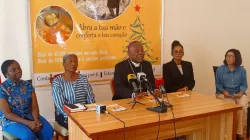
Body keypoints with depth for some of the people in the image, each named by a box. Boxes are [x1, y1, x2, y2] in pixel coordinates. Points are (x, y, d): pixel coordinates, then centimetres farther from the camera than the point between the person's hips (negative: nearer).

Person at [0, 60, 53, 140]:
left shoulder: (27, 85, 2)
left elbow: (34, 106, 0)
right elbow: (7, 114, -15)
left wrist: (36, 120, -22)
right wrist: (28, 123, -24)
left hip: (29, 116, 4)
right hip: (10, 120, -4)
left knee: (48, 130, -21)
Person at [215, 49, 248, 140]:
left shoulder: (242, 70, 8)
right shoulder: (220, 69, 4)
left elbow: (244, 84, 5)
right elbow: (218, 84, 1)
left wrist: (241, 92, -15)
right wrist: (224, 91, -16)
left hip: (238, 94, 2)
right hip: (224, 93, -1)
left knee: (243, 106, -28)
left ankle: (239, 132, -14)